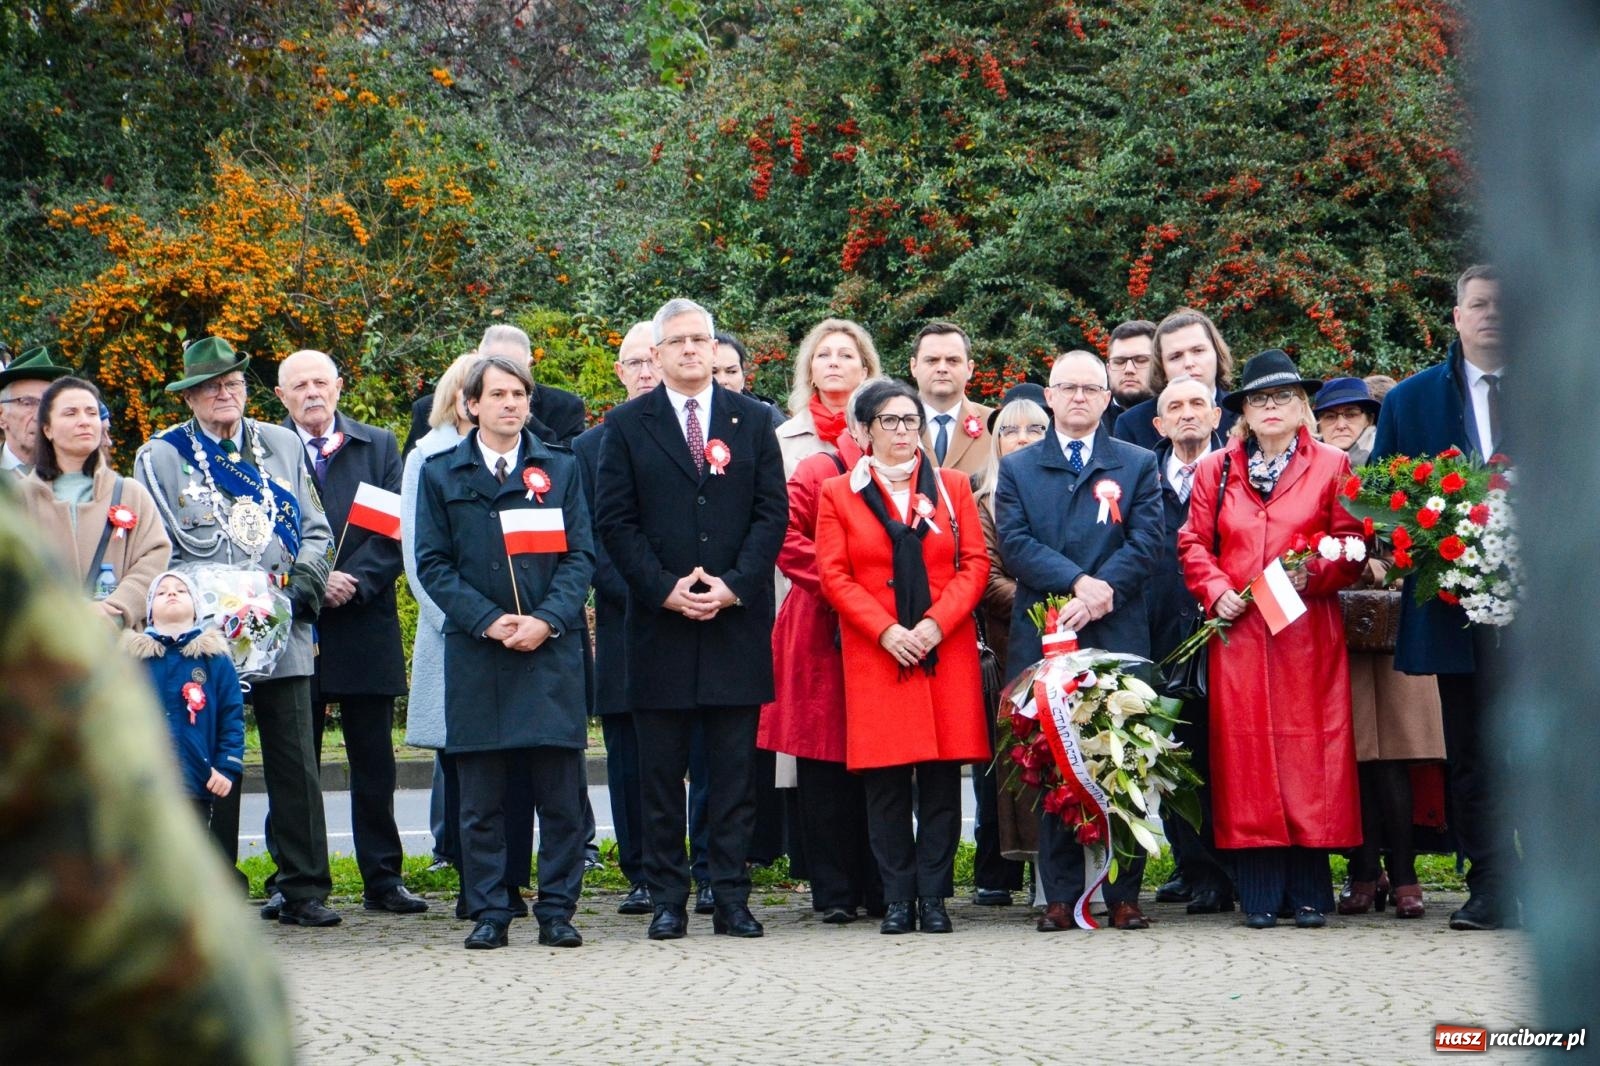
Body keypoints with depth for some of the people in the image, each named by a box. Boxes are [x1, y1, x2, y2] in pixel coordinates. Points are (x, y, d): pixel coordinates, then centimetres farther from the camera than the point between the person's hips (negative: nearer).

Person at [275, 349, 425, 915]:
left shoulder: (378, 446, 10)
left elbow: (396, 530, 2)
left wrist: (355, 581, -11)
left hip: (366, 625, 1)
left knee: (374, 762, 5)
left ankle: (382, 878, 11)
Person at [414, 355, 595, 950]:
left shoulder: (561, 469, 13)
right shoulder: (441, 475, 10)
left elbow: (580, 555, 7)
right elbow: (432, 563, 4)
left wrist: (547, 619, -9)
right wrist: (487, 620, -10)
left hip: (552, 650, 0)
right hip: (475, 653, 0)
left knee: (560, 793, -2)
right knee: (481, 797, 0)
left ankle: (557, 911, 4)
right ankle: (488, 912, 6)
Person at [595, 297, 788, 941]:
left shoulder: (752, 421, 10)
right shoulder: (628, 425, 6)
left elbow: (773, 512, 5)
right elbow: (614, 521, 1)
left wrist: (735, 585, -9)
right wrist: (664, 589, -10)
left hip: (737, 618, 1)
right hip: (659, 621, -1)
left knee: (734, 771, 2)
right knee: (660, 773, 2)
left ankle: (731, 898, 5)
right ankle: (667, 899, 7)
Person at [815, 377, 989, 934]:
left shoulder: (951, 487, 12)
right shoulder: (838, 493, 9)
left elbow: (975, 563, 6)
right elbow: (833, 575, 2)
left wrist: (937, 623, -9)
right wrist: (885, 630, -11)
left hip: (946, 653, 1)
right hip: (875, 655, -1)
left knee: (941, 779, -2)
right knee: (886, 783, -2)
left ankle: (933, 896, 3)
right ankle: (897, 899, 3)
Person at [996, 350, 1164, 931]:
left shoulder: (1138, 465, 13)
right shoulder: (1017, 468, 14)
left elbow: (1145, 542, 1)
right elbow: (1014, 542, 1)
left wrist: (1102, 589, -14)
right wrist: (1076, 583, -13)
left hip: (1118, 635, -1)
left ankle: (1122, 894, 2)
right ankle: (1061, 897, 3)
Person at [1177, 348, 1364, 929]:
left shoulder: (1331, 467, 7)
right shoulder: (1215, 470, 13)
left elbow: (1352, 547, 5)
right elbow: (1193, 545, 12)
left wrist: (1314, 574, -12)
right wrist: (1216, 592, -4)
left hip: (1308, 634, -1)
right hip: (1239, 632, 1)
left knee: (1309, 747, -4)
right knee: (1246, 752, -3)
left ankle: (1308, 892, 2)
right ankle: (1260, 895, 0)